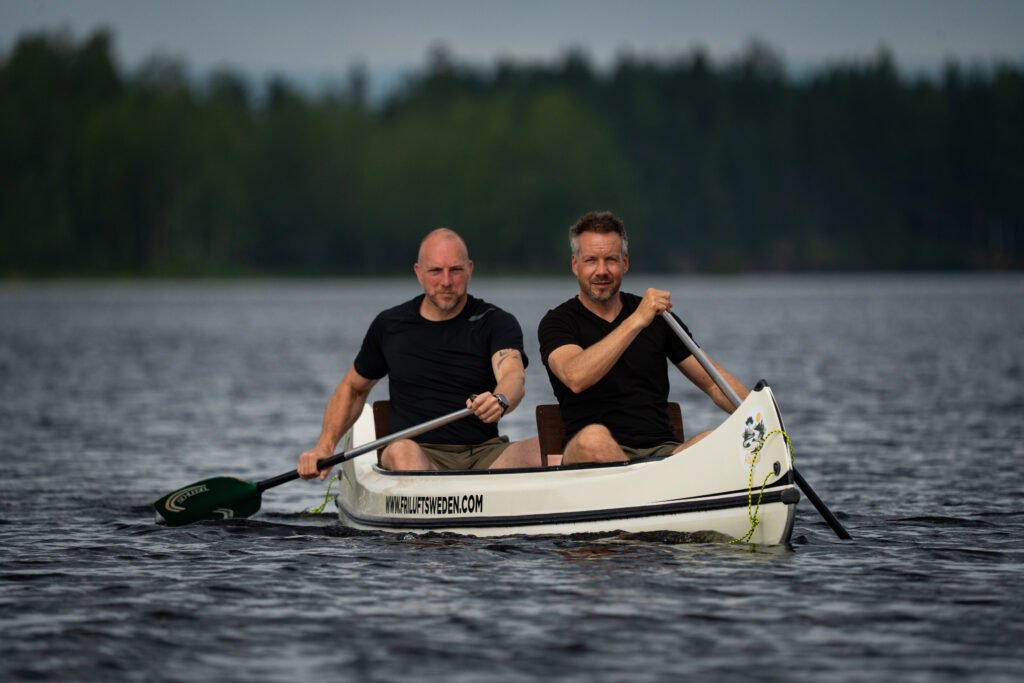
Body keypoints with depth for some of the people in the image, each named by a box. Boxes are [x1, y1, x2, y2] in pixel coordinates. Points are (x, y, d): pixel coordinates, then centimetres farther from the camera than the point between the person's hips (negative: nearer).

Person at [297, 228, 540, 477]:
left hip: (485, 455, 0)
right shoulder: (390, 326, 11)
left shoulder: (497, 323, 4)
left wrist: (500, 400, -43)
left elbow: (514, 375, -17)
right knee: (401, 450, -36)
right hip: (420, 456, 0)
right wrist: (324, 448, 9)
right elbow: (352, 388, 25)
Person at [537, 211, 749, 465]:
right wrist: (637, 322, -22)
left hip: (663, 452, 3)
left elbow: (714, 382, 17)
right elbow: (575, 377, -18)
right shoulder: (557, 322, 5)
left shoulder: (656, 317, 18)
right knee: (594, 437, -39)